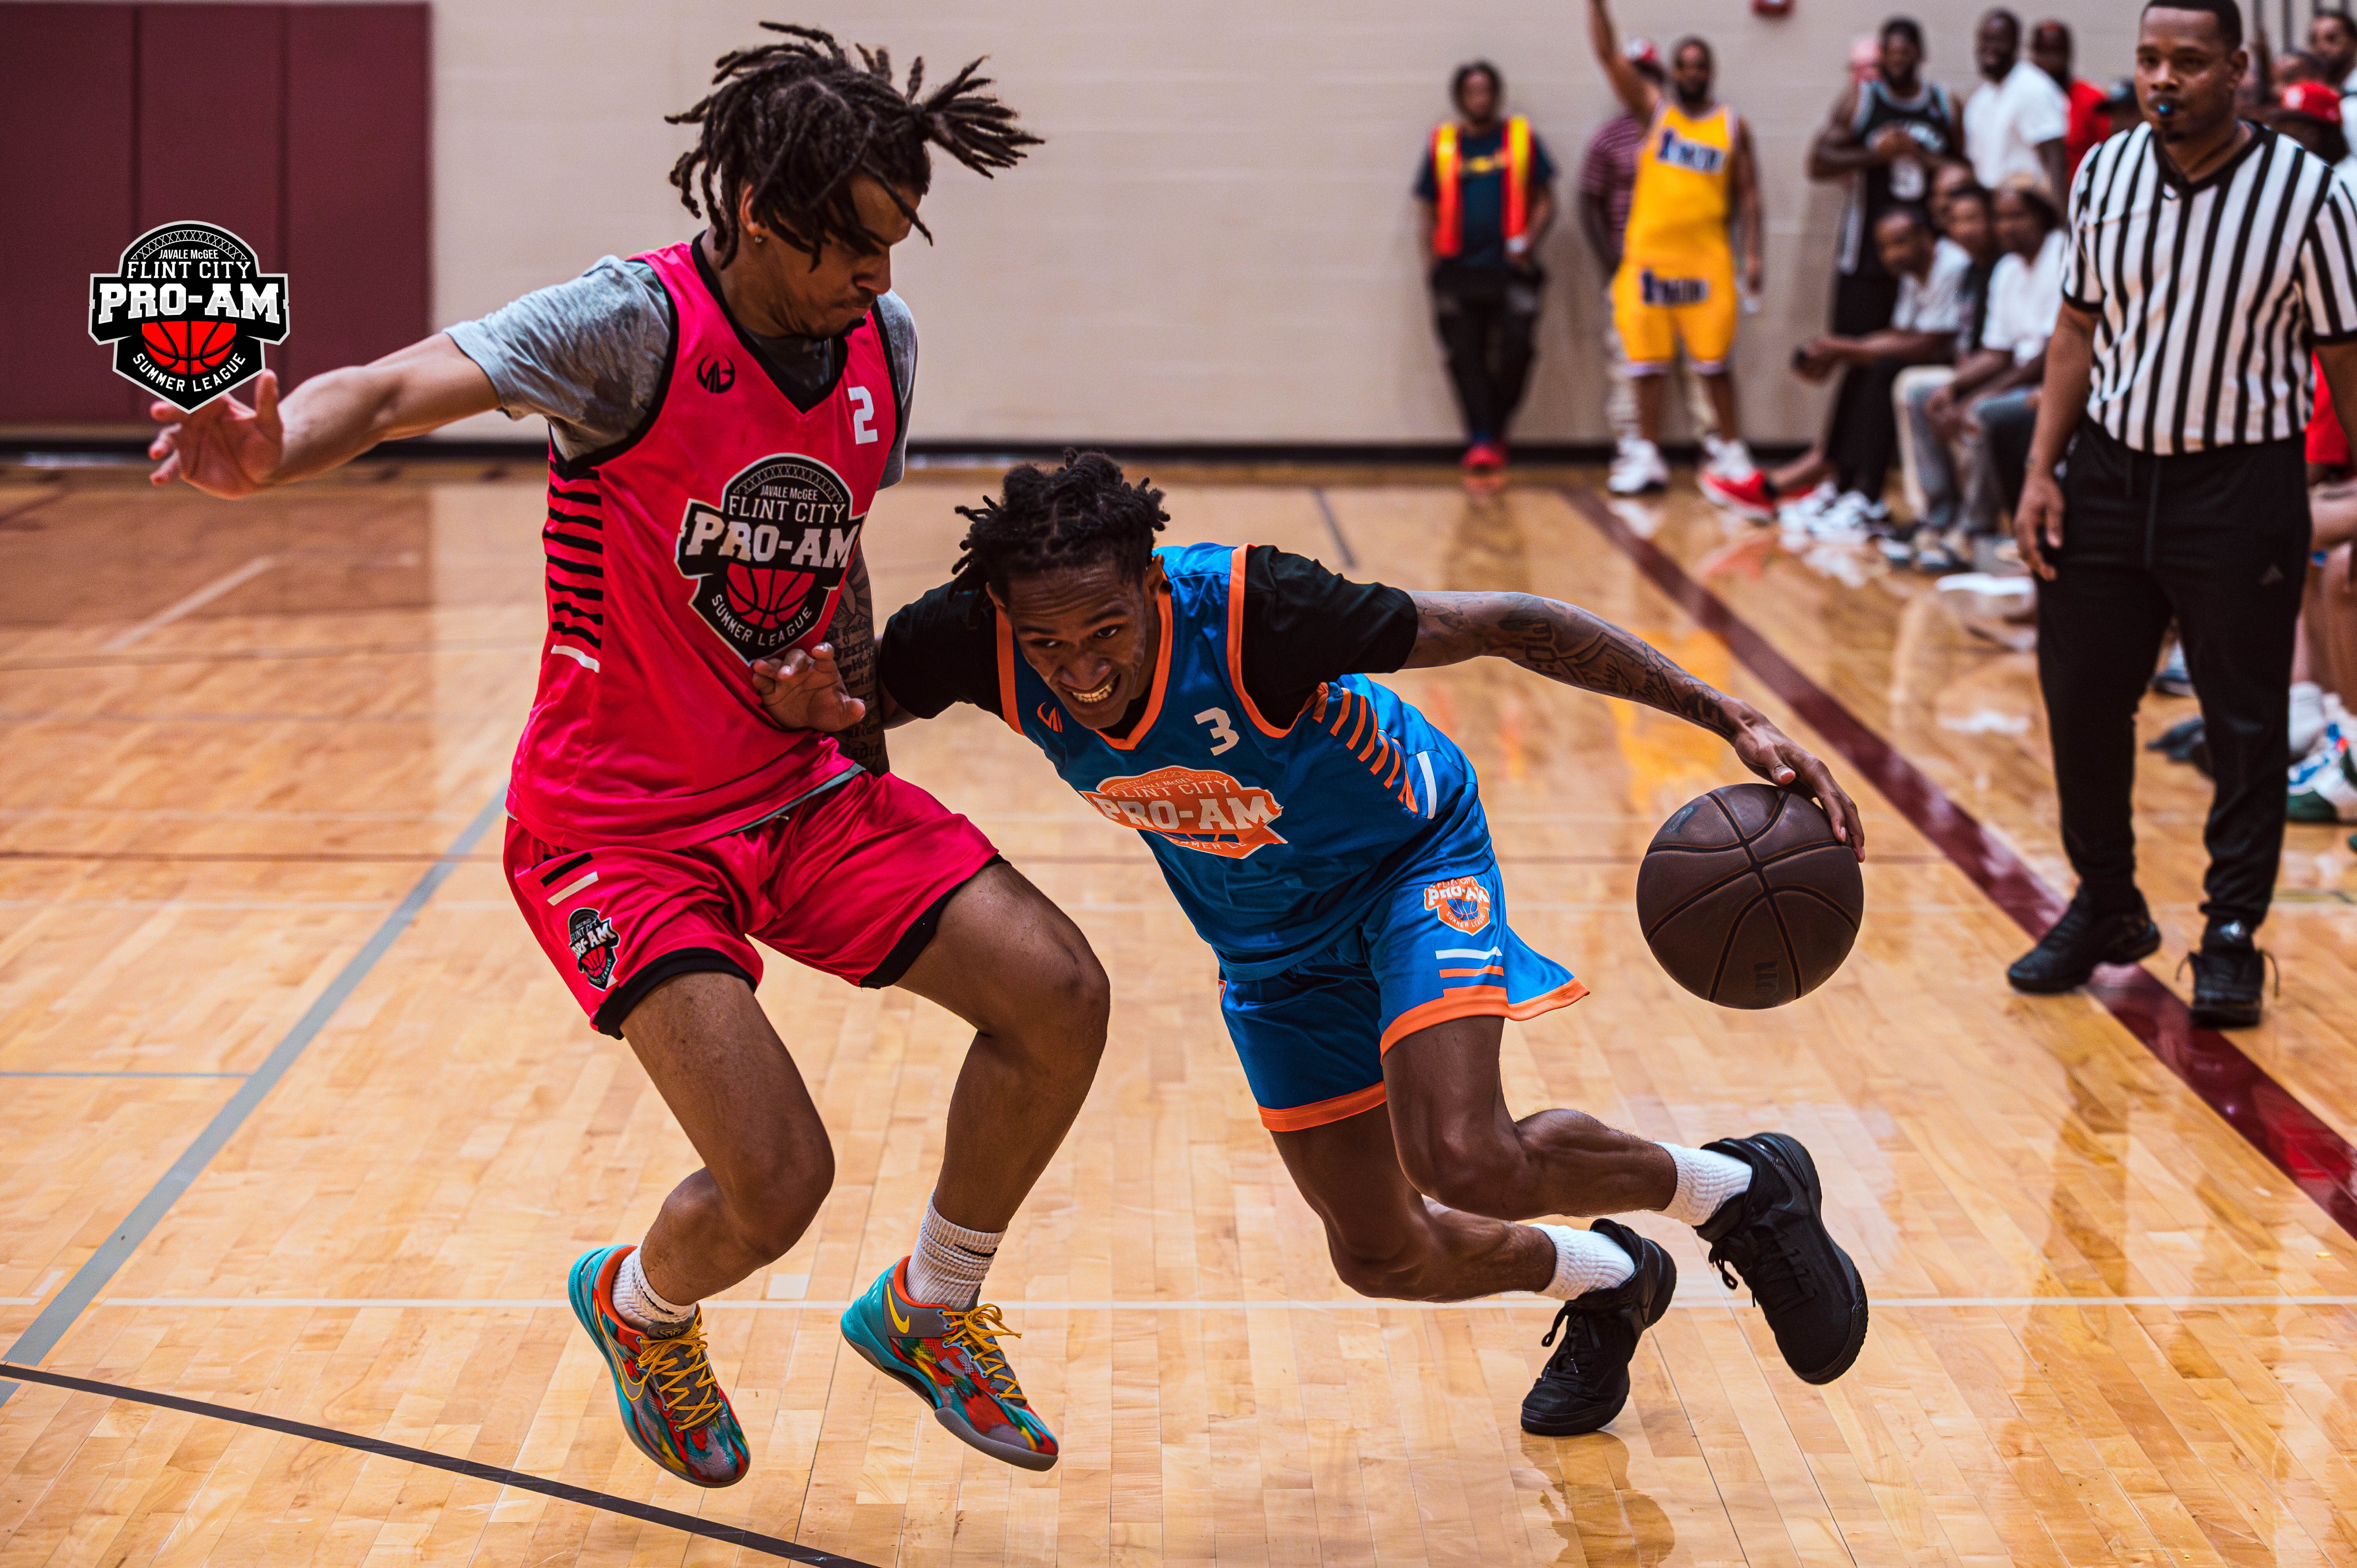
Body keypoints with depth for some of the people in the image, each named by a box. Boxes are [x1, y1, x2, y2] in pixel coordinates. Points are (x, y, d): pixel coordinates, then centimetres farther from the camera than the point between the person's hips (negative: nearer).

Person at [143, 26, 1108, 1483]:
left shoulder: (882, 341, -2)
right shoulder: (635, 324, -22)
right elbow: (399, 387, -35)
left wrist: (855, 697, 0)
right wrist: (277, 447, -56)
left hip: (796, 782, 6)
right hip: (620, 822, -6)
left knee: (1060, 995, -8)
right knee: (776, 1181, -17)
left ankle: (930, 1308, 19)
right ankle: (640, 1308, 23)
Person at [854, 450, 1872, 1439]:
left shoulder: (1248, 609, -37)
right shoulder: (977, 638, -27)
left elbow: (1503, 625, -29)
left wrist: (1729, 718, -33)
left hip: (1409, 859, -5)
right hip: (1270, 944, 5)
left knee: (1468, 1165, -26)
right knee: (1381, 1256, 8)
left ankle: (1738, 1191, 4)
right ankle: (1606, 1283, 40)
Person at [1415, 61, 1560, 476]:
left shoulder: (1522, 138, 7)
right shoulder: (1442, 145, 11)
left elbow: (1545, 201, 7)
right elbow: (1430, 213, 15)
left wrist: (1530, 239, -11)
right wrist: (1434, 269, 6)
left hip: (1511, 270, -1)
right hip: (1459, 271, 1)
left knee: (1515, 350, -13)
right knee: (1466, 356, -6)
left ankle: (1495, 430, 5)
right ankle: (1482, 440, -4)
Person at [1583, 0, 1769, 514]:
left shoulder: (1733, 126, 5)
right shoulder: (1653, 110, 4)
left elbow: (1747, 194, 6)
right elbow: (1607, 54, -5)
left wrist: (1752, 255, -2)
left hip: (1707, 257, -1)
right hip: (1648, 254, 1)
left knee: (1714, 361, 1)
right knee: (1649, 360, 5)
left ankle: (1731, 452, 9)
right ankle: (1648, 454, 13)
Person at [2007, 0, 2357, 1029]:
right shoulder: (2103, 174, 2)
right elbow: (2080, 330, 10)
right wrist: (2041, 471, 4)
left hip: (2241, 488, -4)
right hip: (2108, 471, 4)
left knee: (2245, 722, 1)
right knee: (2080, 701, 9)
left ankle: (2232, 936, 14)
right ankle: (2106, 908, 28)